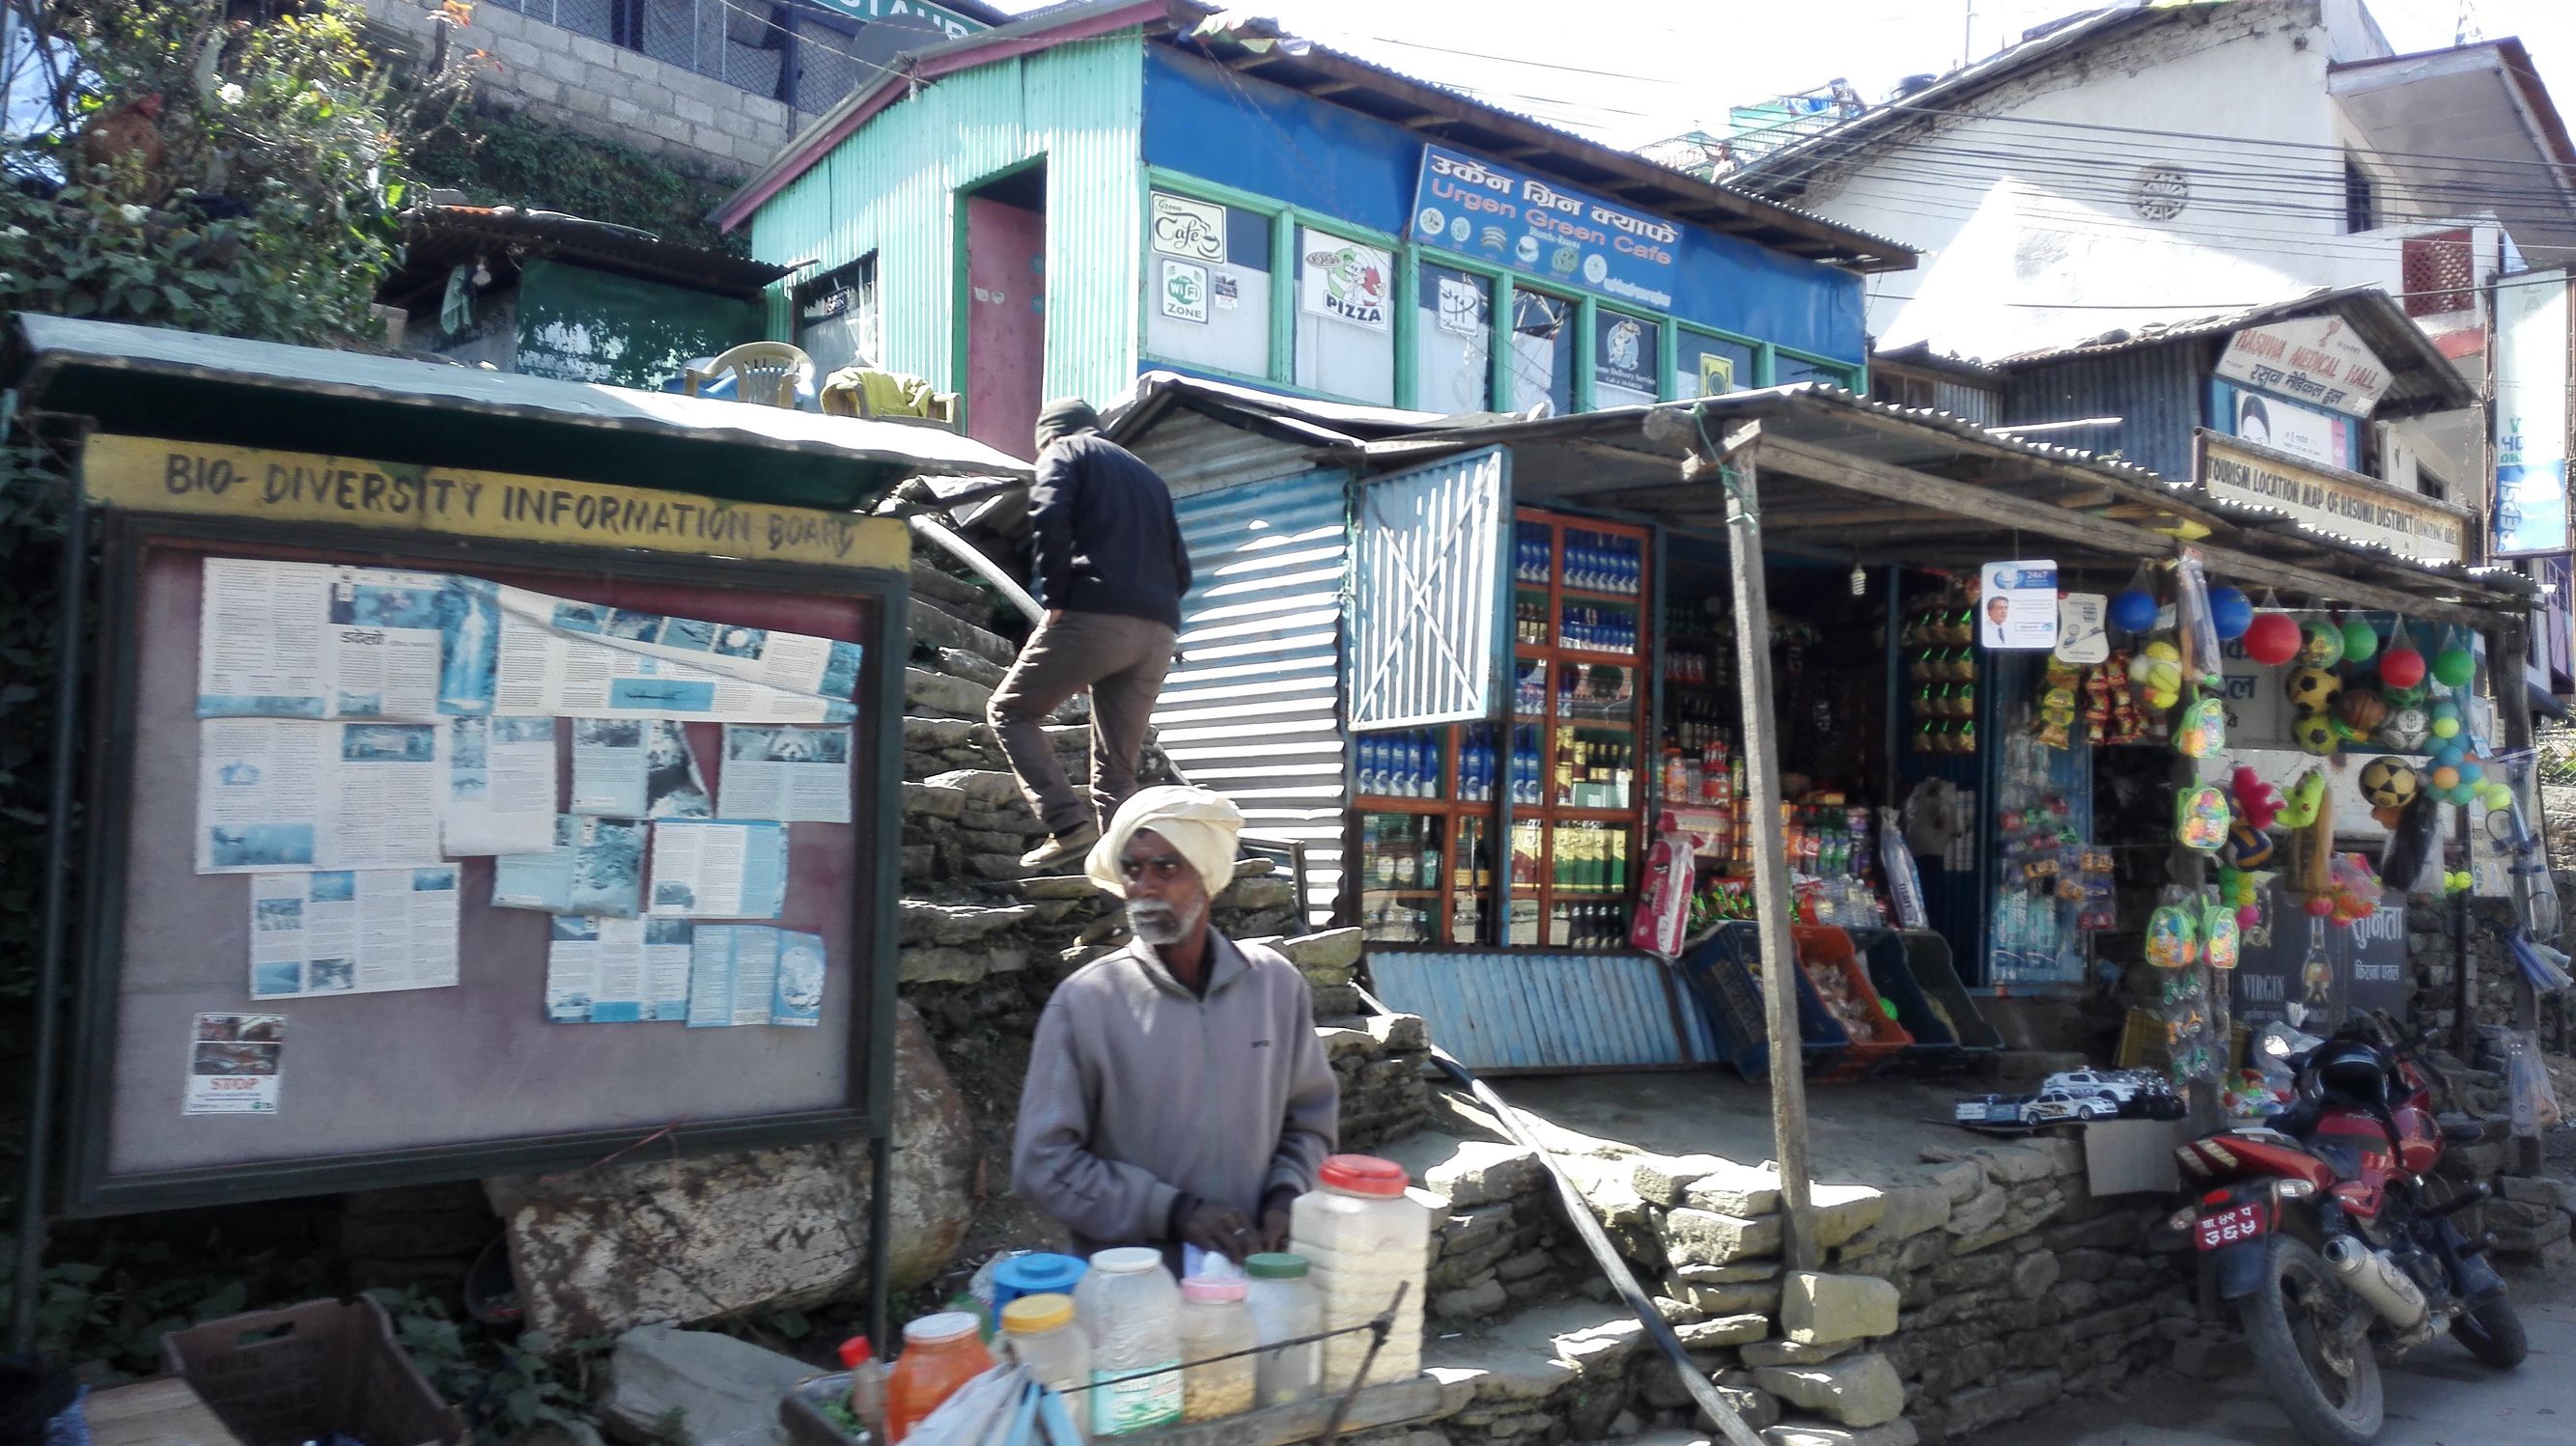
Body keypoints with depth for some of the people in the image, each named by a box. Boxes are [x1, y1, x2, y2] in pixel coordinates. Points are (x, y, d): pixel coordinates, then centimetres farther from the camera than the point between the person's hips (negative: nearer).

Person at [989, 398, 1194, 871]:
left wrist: (1055, 597, -7)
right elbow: (1180, 570, 23)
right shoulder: (1148, 476, 31)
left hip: (1094, 616, -6)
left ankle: (1068, 820, -7)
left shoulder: (1064, 452, 12)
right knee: (1118, 764, 9)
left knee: (1012, 709, 9)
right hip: (1159, 631, 6)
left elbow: (1049, 516, -10)